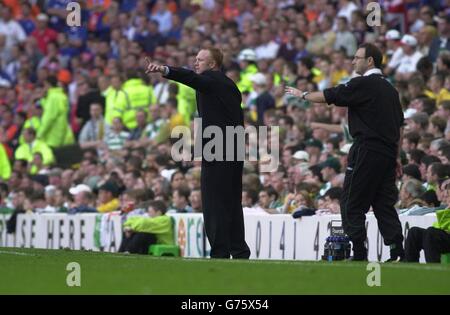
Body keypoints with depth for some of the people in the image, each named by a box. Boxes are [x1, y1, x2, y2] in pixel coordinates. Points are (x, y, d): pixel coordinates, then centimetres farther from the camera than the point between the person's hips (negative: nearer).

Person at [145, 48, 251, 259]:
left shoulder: (211, 79, -6)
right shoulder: (229, 84, 21)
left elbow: (191, 77, -27)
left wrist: (165, 70, -43)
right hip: (235, 151, 9)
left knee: (214, 204, -8)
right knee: (232, 202, 14)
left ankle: (220, 253, -10)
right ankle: (240, 253, 18)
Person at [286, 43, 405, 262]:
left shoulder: (362, 85, -9)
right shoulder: (389, 88, 17)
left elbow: (328, 96, -5)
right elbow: (399, 126, 20)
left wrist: (302, 95, 11)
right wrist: (396, 157, 24)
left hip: (367, 151, -8)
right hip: (388, 153, 8)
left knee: (352, 204, -2)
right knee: (384, 204, 8)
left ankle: (358, 253, -5)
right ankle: (398, 254, 0)